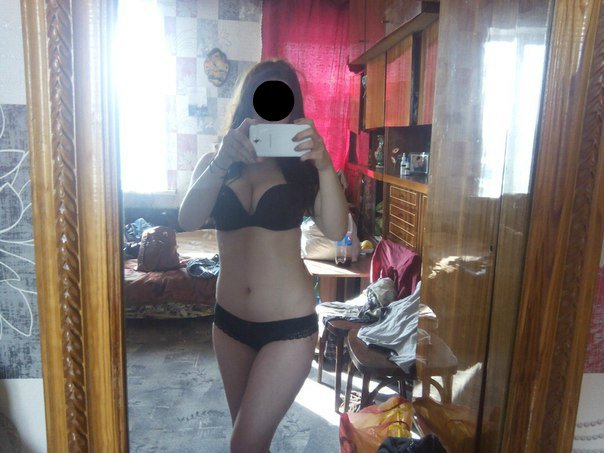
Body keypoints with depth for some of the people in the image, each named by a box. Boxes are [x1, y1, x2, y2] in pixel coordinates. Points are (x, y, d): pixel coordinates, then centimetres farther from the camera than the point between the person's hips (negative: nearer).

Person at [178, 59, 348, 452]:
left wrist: (325, 165, -33)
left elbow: (335, 231, -18)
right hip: (230, 320, 4)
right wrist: (223, 161, -30)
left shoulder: (300, 166, -4)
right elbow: (189, 221, -16)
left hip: (288, 324, -3)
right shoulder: (214, 164, 3)